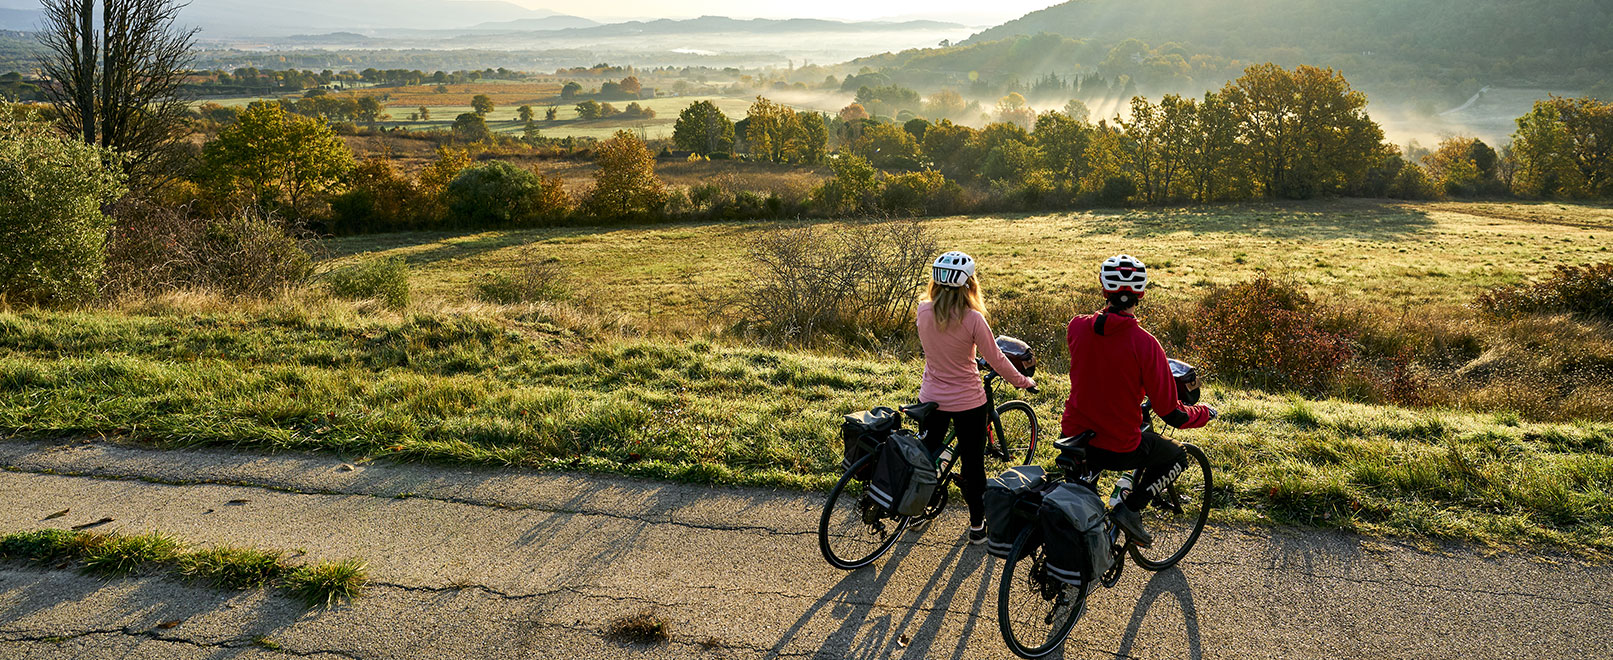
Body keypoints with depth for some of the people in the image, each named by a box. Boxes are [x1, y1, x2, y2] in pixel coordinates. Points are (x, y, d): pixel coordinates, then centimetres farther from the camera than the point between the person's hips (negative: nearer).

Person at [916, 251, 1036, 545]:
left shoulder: (923, 311, -9)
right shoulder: (972, 319, -21)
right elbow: (996, 360, -13)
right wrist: (1023, 382, 2)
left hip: (931, 399, 4)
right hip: (968, 403, -4)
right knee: (973, 464, 12)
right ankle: (977, 525, 24)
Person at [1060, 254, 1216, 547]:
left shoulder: (1077, 327, -8)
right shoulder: (1144, 344, -20)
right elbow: (1171, 413, -14)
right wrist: (1206, 413, 7)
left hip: (1073, 435, 5)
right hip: (1118, 449, -4)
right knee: (1177, 457, 23)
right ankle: (1131, 508, 7)